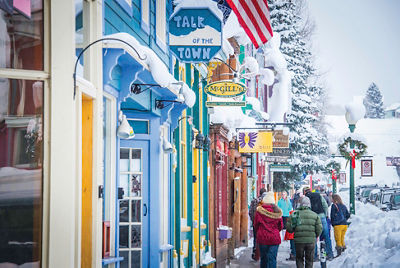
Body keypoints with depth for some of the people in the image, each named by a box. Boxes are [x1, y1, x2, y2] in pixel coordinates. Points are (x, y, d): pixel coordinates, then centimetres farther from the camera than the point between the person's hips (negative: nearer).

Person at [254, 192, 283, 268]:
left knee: (263, 258, 12)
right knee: (272, 259, 1)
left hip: (262, 237, 0)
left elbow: (255, 224, 1)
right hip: (274, 237, 0)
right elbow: (281, 226, 5)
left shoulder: (259, 211, -6)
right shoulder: (277, 211, -2)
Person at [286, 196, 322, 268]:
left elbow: (288, 227, -4)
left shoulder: (294, 214, -2)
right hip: (311, 240, 0)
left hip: (299, 240, 0)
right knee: (309, 259, 13)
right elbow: (319, 229, -1)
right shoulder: (315, 215, 0)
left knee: (299, 259, 14)